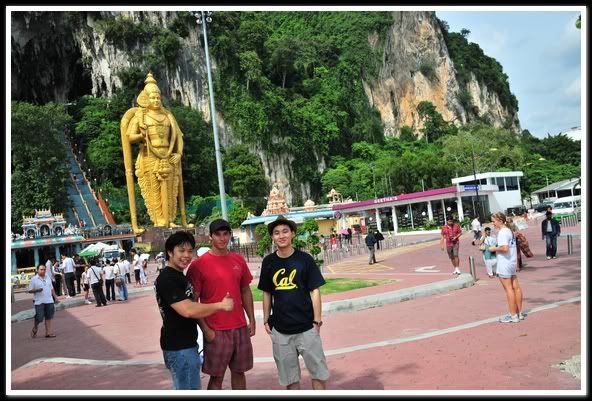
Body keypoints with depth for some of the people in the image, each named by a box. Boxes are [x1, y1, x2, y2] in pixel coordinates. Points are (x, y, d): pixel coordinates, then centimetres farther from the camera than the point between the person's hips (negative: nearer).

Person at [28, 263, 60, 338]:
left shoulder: (48, 278, 12)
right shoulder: (34, 279, -3)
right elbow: (30, 290, -4)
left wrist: (55, 298, 13)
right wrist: (37, 290, -22)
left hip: (49, 301, 5)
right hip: (39, 302, -5)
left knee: (48, 317, 5)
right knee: (39, 317, -6)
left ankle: (48, 332, 11)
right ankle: (34, 330, 21)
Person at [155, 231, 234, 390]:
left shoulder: (180, 276, 13)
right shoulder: (166, 279, -19)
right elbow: (187, 310, -28)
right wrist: (221, 305, -19)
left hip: (186, 344, 10)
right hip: (179, 347, -10)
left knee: (183, 389, 19)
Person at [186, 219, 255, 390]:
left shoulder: (239, 260, 5)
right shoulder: (198, 264, -10)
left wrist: (252, 320, 9)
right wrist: (205, 329, -12)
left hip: (240, 328, 4)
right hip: (216, 331, -4)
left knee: (239, 371, 16)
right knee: (216, 376, 7)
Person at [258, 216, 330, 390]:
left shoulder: (304, 259, -7)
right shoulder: (268, 262, 0)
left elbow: (315, 291, -4)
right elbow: (267, 293, 8)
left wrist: (317, 320, -7)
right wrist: (266, 320, 5)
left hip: (306, 326, -2)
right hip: (280, 329, 2)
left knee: (318, 370, 7)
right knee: (289, 374, 13)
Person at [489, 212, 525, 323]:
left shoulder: (502, 232, -17)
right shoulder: (509, 230, 13)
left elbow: (505, 248, -27)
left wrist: (494, 249, -13)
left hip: (504, 264, -10)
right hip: (512, 262, 10)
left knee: (508, 289, -3)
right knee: (516, 287, 13)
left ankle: (513, 315, 3)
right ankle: (519, 313, 22)